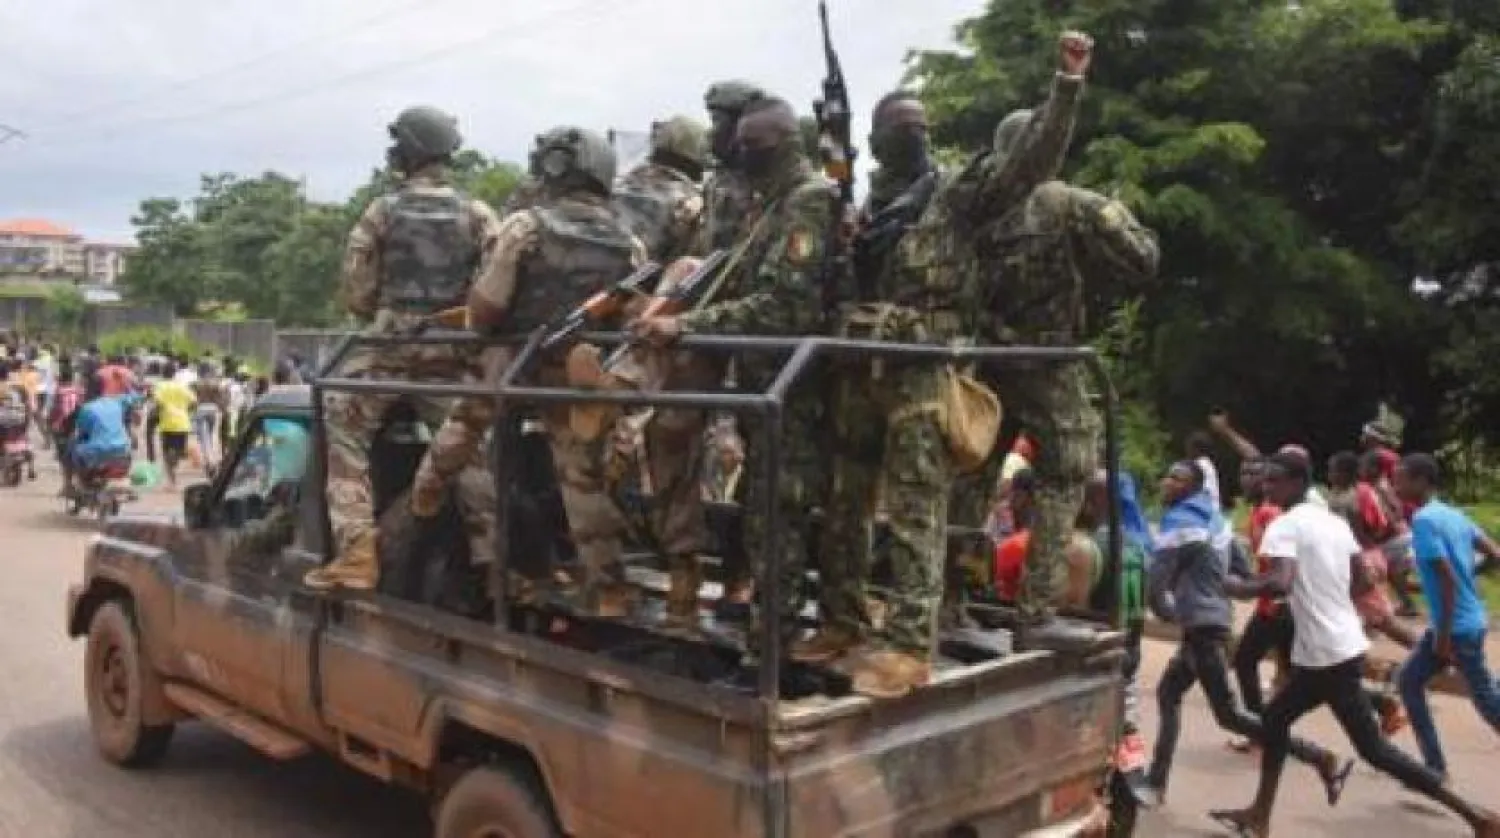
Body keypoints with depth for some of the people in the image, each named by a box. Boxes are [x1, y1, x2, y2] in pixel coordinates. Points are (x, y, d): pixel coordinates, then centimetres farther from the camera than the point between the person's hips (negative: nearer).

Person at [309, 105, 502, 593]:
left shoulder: (381, 212, 1)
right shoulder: (479, 215, 5)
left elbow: (355, 290, 2)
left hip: (388, 345, -2)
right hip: (452, 350, 2)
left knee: (347, 441, 6)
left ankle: (356, 554, -3)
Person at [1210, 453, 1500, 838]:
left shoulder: (1284, 527, -15)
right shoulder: (1335, 521, 11)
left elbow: (1281, 583, -30)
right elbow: (1361, 581, 16)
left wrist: (1237, 587, -15)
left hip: (1325, 654, -9)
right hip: (1344, 645, 9)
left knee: (1373, 749, -1)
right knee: (1275, 718, 19)